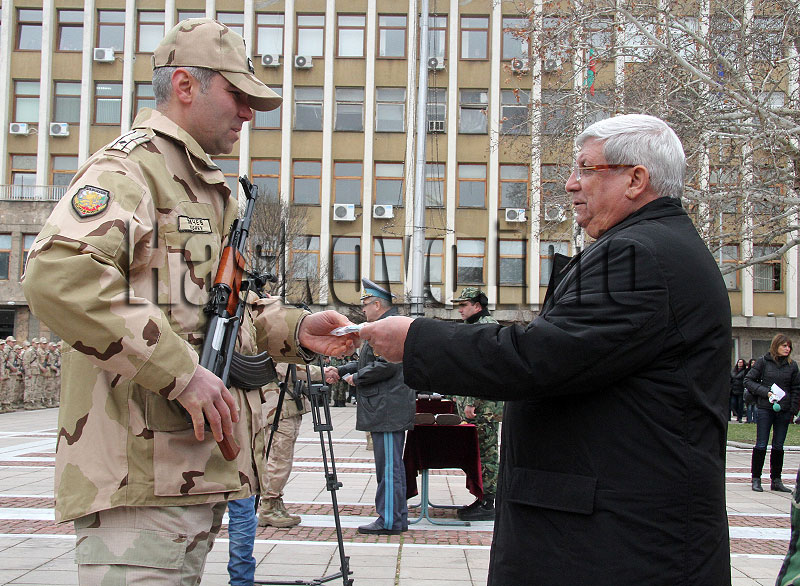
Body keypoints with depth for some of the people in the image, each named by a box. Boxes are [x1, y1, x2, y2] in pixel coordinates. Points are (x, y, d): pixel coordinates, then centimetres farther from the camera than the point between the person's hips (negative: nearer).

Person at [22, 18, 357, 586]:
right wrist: (181, 371, -25)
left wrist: (295, 329, 10)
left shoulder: (216, 193, 24)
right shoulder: (128, 167, -9)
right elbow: (57, 274, -27)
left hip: (201, 472, 10)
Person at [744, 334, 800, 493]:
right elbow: (748, 380, -1)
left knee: (778, 446, 7)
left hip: (784, 410, 3)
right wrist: (765, 392, -12)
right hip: (765, 408, -3)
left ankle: (776, 480, 15)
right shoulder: (763, 361, -1)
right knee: (761, 445, -2)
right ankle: (756, 478, 8)